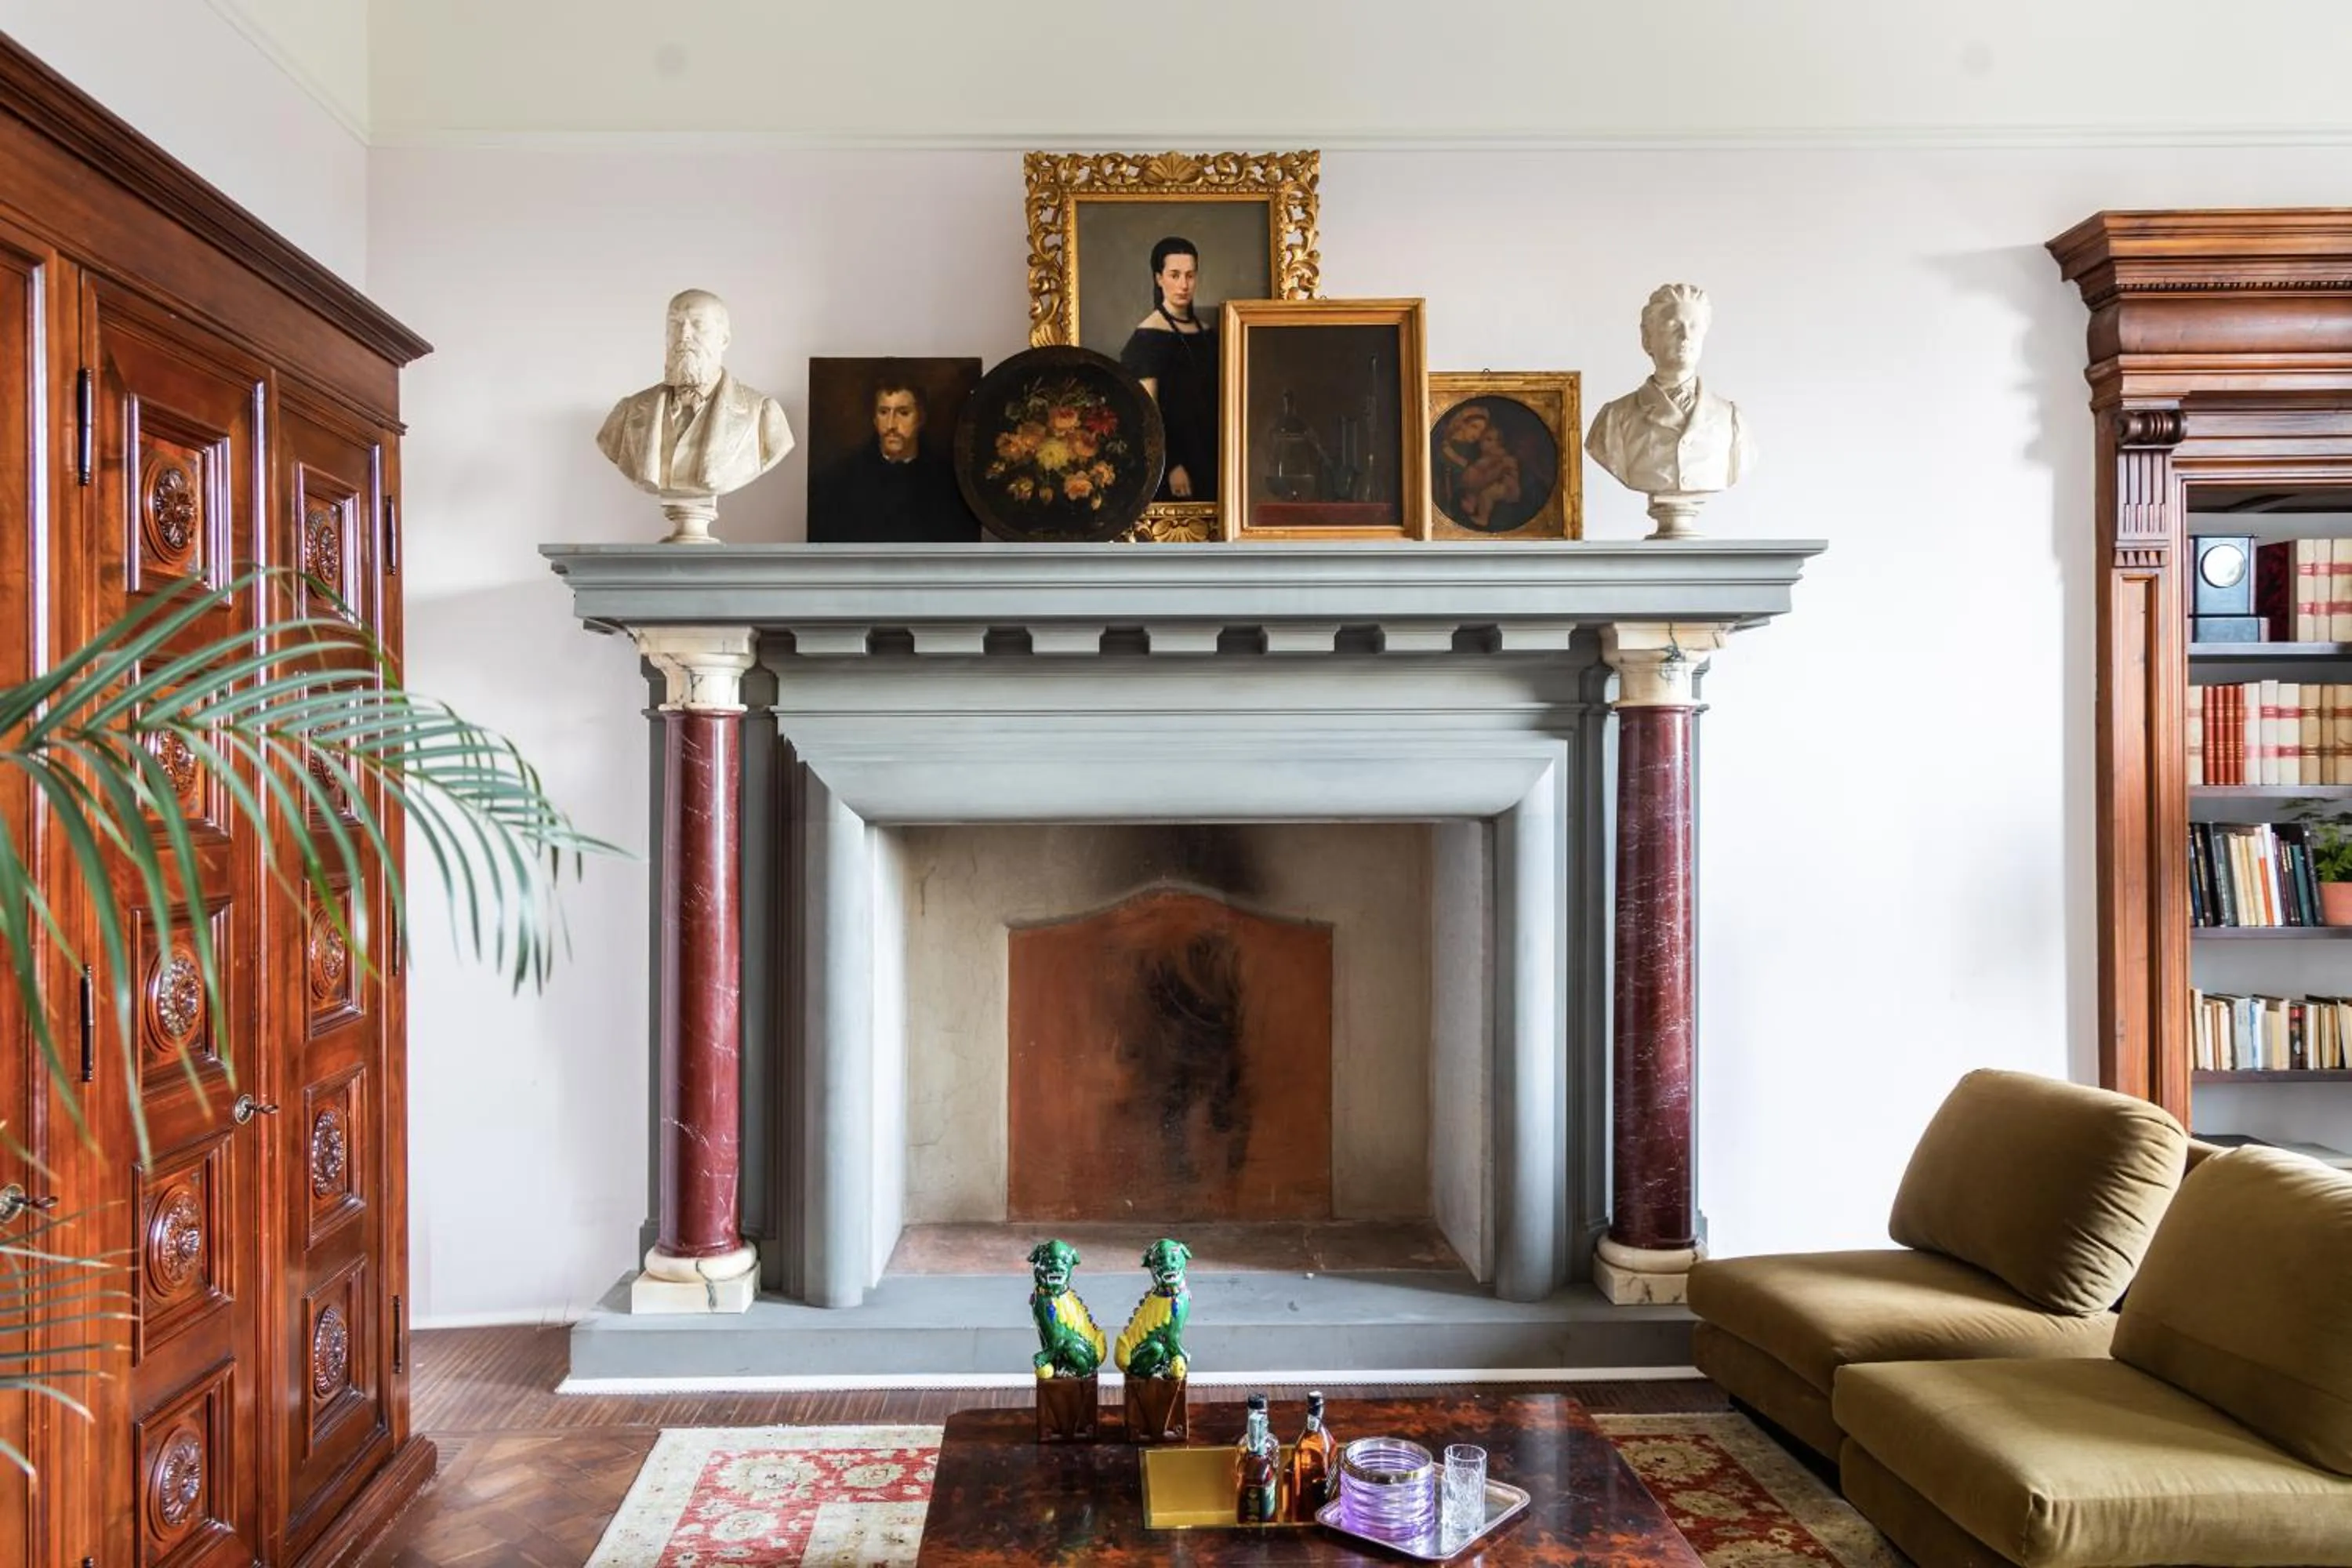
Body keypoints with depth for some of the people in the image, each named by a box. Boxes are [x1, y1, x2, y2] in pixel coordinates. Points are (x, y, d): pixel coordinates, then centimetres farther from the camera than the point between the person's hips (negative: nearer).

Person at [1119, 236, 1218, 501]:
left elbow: (1213, 402, 14)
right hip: (1171, 462, -6)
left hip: (1206, 459, 6)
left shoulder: (1207, 333, 9)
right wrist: (1171, 466, -19)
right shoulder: (1148, 336, -10)